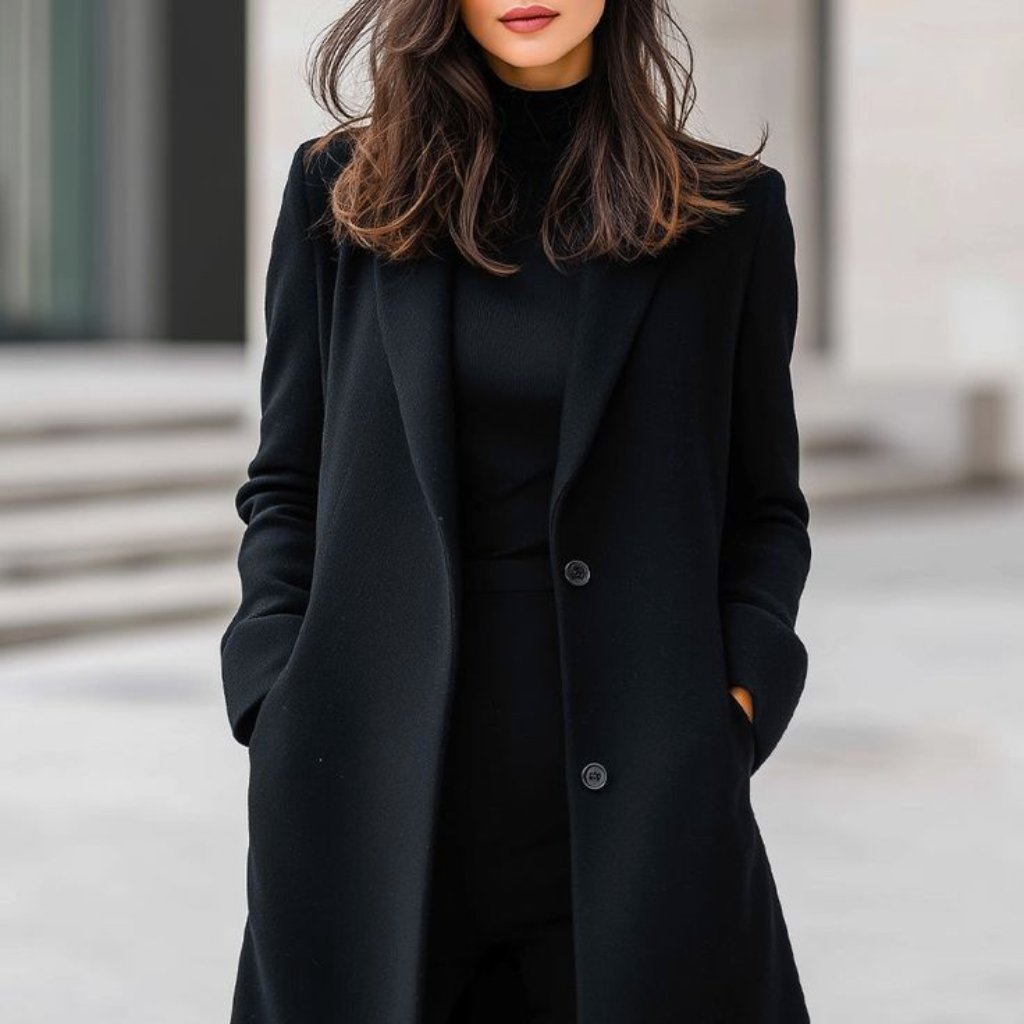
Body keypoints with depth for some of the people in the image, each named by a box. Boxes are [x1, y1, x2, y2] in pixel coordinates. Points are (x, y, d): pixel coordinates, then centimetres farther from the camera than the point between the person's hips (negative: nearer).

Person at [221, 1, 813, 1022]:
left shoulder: (729, 210, 5)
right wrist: (283, 704, -2)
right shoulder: (341, 191, 7)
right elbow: (284, 487, 11)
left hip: (629, 799, 0)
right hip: (380, 786, 1)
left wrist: (737, 693, -5)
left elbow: (764, 507, 10)